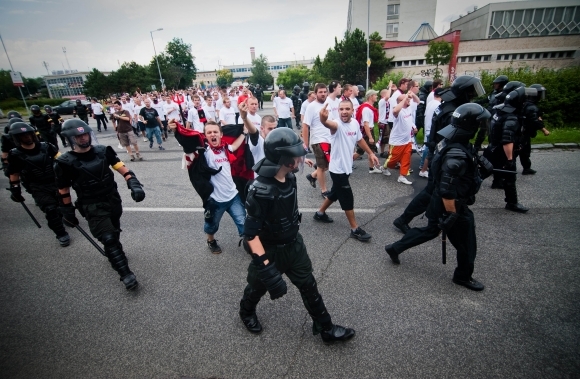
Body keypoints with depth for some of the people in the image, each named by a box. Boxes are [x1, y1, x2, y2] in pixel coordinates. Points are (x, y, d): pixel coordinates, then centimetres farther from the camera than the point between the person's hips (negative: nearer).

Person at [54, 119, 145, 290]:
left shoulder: (103, 151, -5)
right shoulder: (66, 162, -13)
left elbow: (122, 168, -8)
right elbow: (63, 190, -3)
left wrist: (134, 184, -24)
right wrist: (68, 213, 3)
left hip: (113, 200, 4)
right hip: (93, 208, -4)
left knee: (114, 233, 22)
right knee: (108, 238, -9)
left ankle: (114, 254, 51)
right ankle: (125, 273, 0)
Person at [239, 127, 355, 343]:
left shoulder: (289, 178, -9)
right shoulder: (260, 191, -33)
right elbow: (250, 234, -30)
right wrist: (266, 268, -32)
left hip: (294, 244, 6)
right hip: (270, 251, -6)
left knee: (309, 286, 16)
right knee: (258, 286, 21)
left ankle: (326, 329, 35)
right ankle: (246, 312, 54)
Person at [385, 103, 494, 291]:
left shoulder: (451, 141, -2)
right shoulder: (456, 155, -32)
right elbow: (447, 191, -30)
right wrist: (452, 216, -23)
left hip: (438, 202, 9)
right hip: (452, 206, -9)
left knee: (430, 230, 26)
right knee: (466, 245, 13)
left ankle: (394, 248, 35)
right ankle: (463, 276, 37)